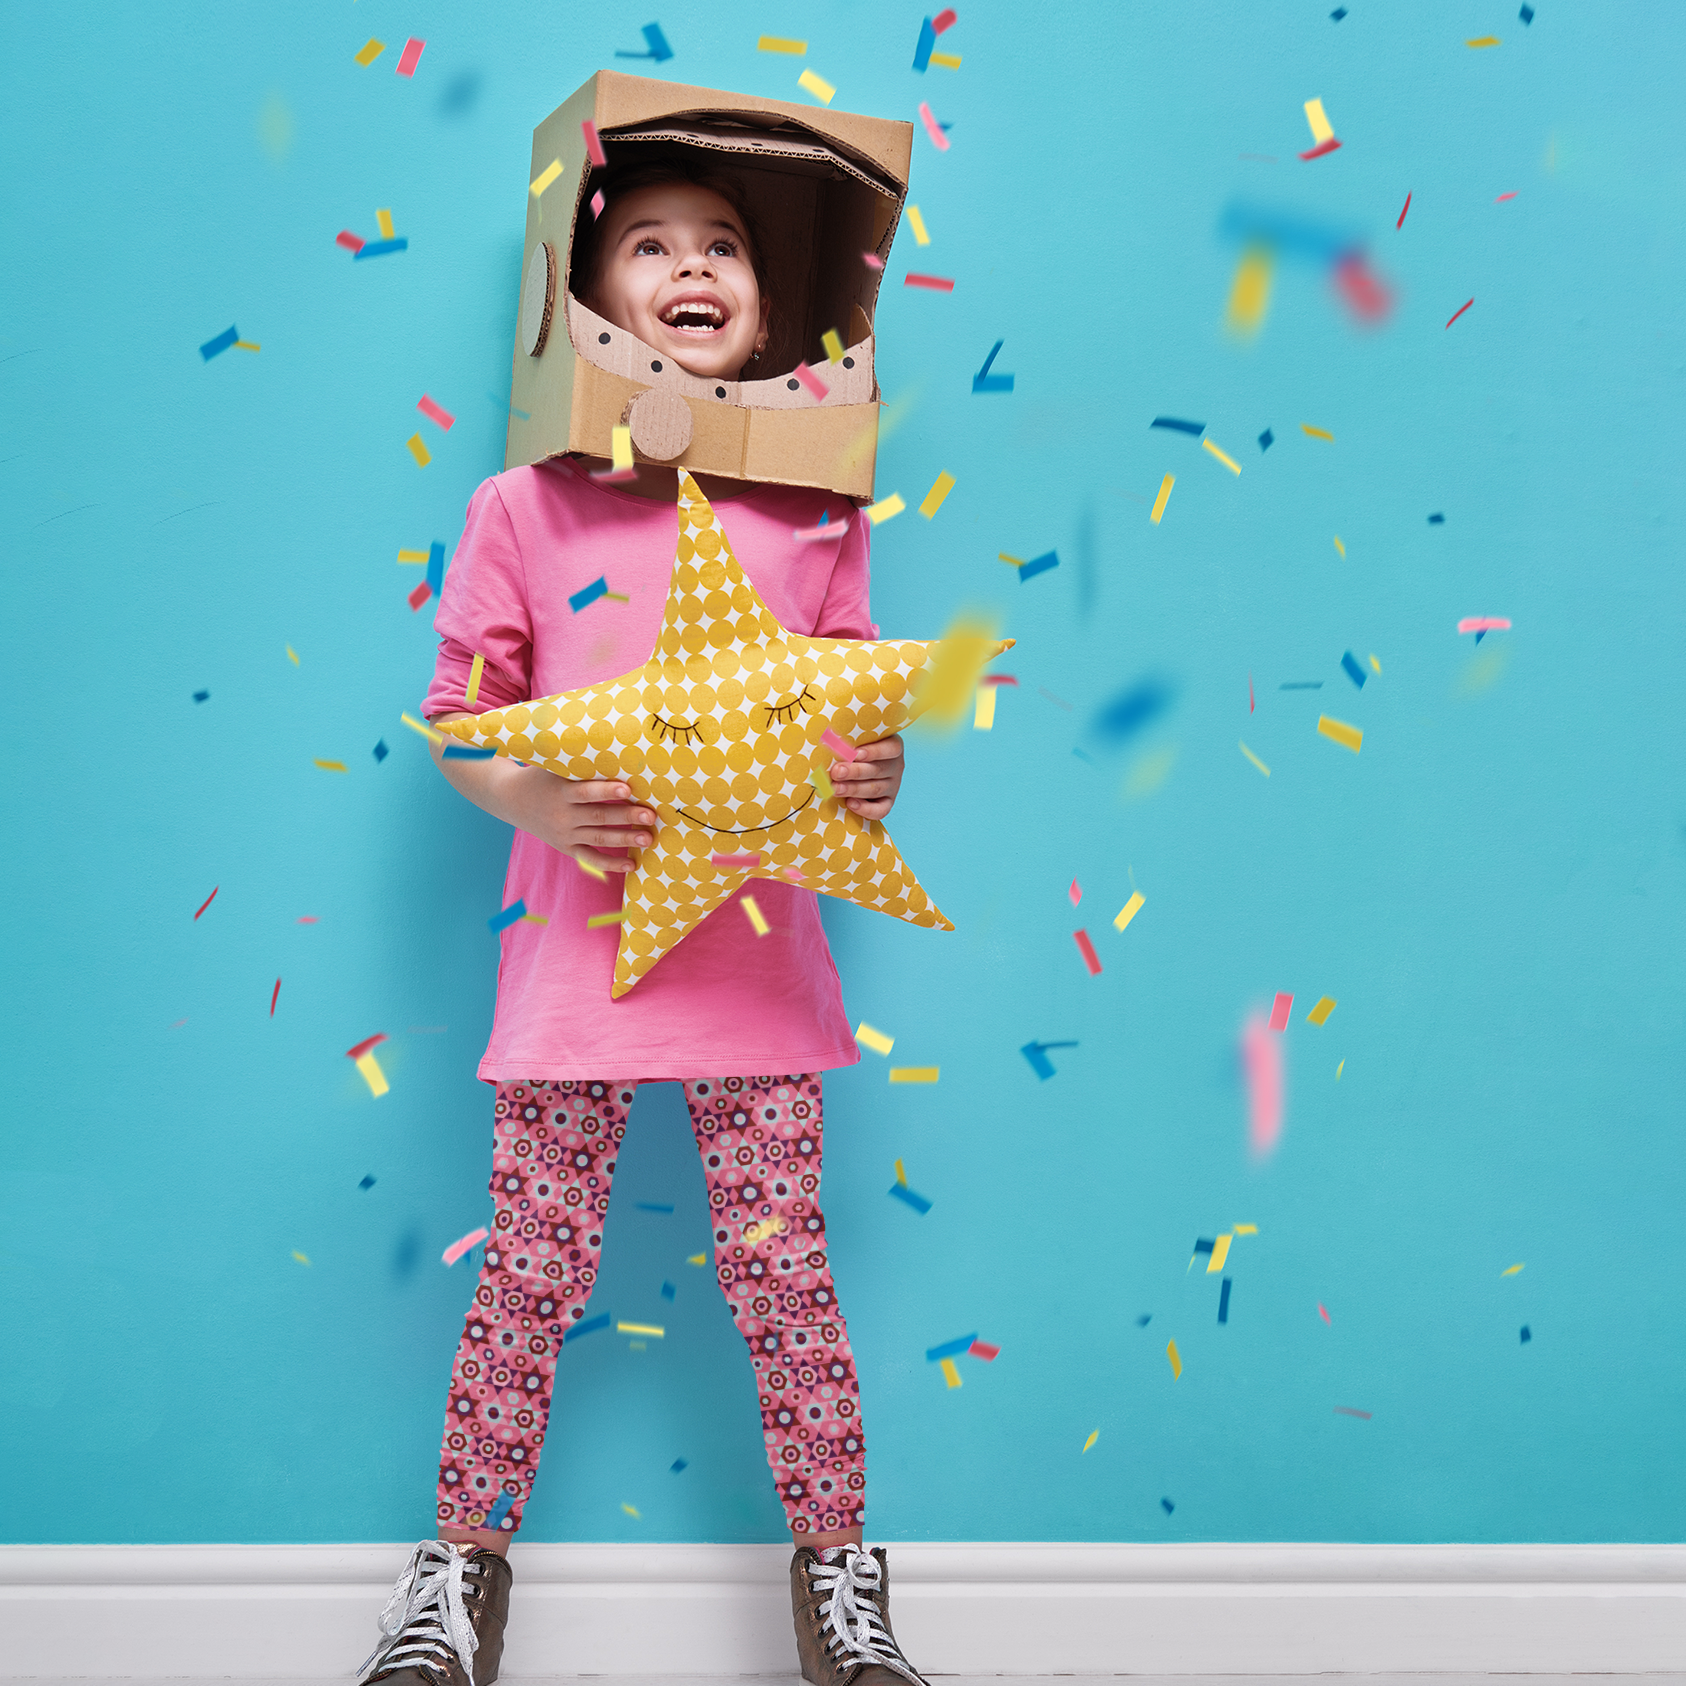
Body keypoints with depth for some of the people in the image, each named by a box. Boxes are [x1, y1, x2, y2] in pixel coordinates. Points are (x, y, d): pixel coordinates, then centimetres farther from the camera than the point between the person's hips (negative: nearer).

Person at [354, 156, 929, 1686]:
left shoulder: (810, 521, 6)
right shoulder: (524, 512, 1)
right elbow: (458, 720, 3)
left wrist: (876, 773, -10)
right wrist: (536, 801, -16)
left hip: (757, 967, 1)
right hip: (577, 959, -1)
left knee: (782, 1272, 6)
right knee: (533, 1275, 6)